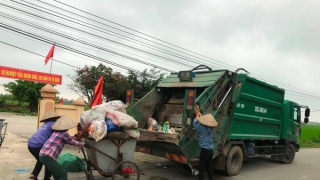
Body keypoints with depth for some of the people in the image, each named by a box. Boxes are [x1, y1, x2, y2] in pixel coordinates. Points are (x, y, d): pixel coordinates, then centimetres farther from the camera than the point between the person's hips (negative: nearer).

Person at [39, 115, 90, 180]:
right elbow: (73, 142, 2)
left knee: (57, 174, 21)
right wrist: (84, 144, 12)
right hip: (47, 157, -10)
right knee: (63, 174, -8)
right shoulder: (64, 133, -9)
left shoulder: (57, 132, 14)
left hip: (43, 155, 10)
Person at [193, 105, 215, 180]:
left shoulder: (203, 128, -16)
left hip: (204, 151, -7)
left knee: (201, 169, -1)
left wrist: (197, 115, 12)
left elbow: (195, 124, 0)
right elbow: (204, 118, 15)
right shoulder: (212, 128, 2)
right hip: (211, 151, 7)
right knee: (210, 168, 13)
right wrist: (198, 112, 22)